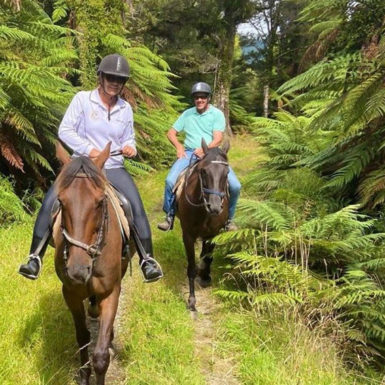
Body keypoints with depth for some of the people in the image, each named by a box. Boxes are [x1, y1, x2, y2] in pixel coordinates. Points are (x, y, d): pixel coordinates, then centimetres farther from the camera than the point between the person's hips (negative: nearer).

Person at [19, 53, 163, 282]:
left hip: (113, 168, 2)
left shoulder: (126, 108, 6)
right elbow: (65, 130, -6)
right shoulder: (82, 99, -4)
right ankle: (35, 257, -3)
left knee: (136, 206, -19)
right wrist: (88, 149, -18)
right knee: (50, 202, -17)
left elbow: (129, 138, 16)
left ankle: (148, 260, -8)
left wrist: (130, 148, -8)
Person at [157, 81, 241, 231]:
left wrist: (205, 150, -26)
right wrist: (179, 146, -7)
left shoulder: (217, 114, 4)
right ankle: (169, 216, -7)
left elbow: (218, 139, -7)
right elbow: (171, 133, 14)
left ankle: (228, 218, 8)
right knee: (170, 180, -26)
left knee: (235, 186, -17)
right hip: (189, 153, 1)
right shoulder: (187, 114, 13)